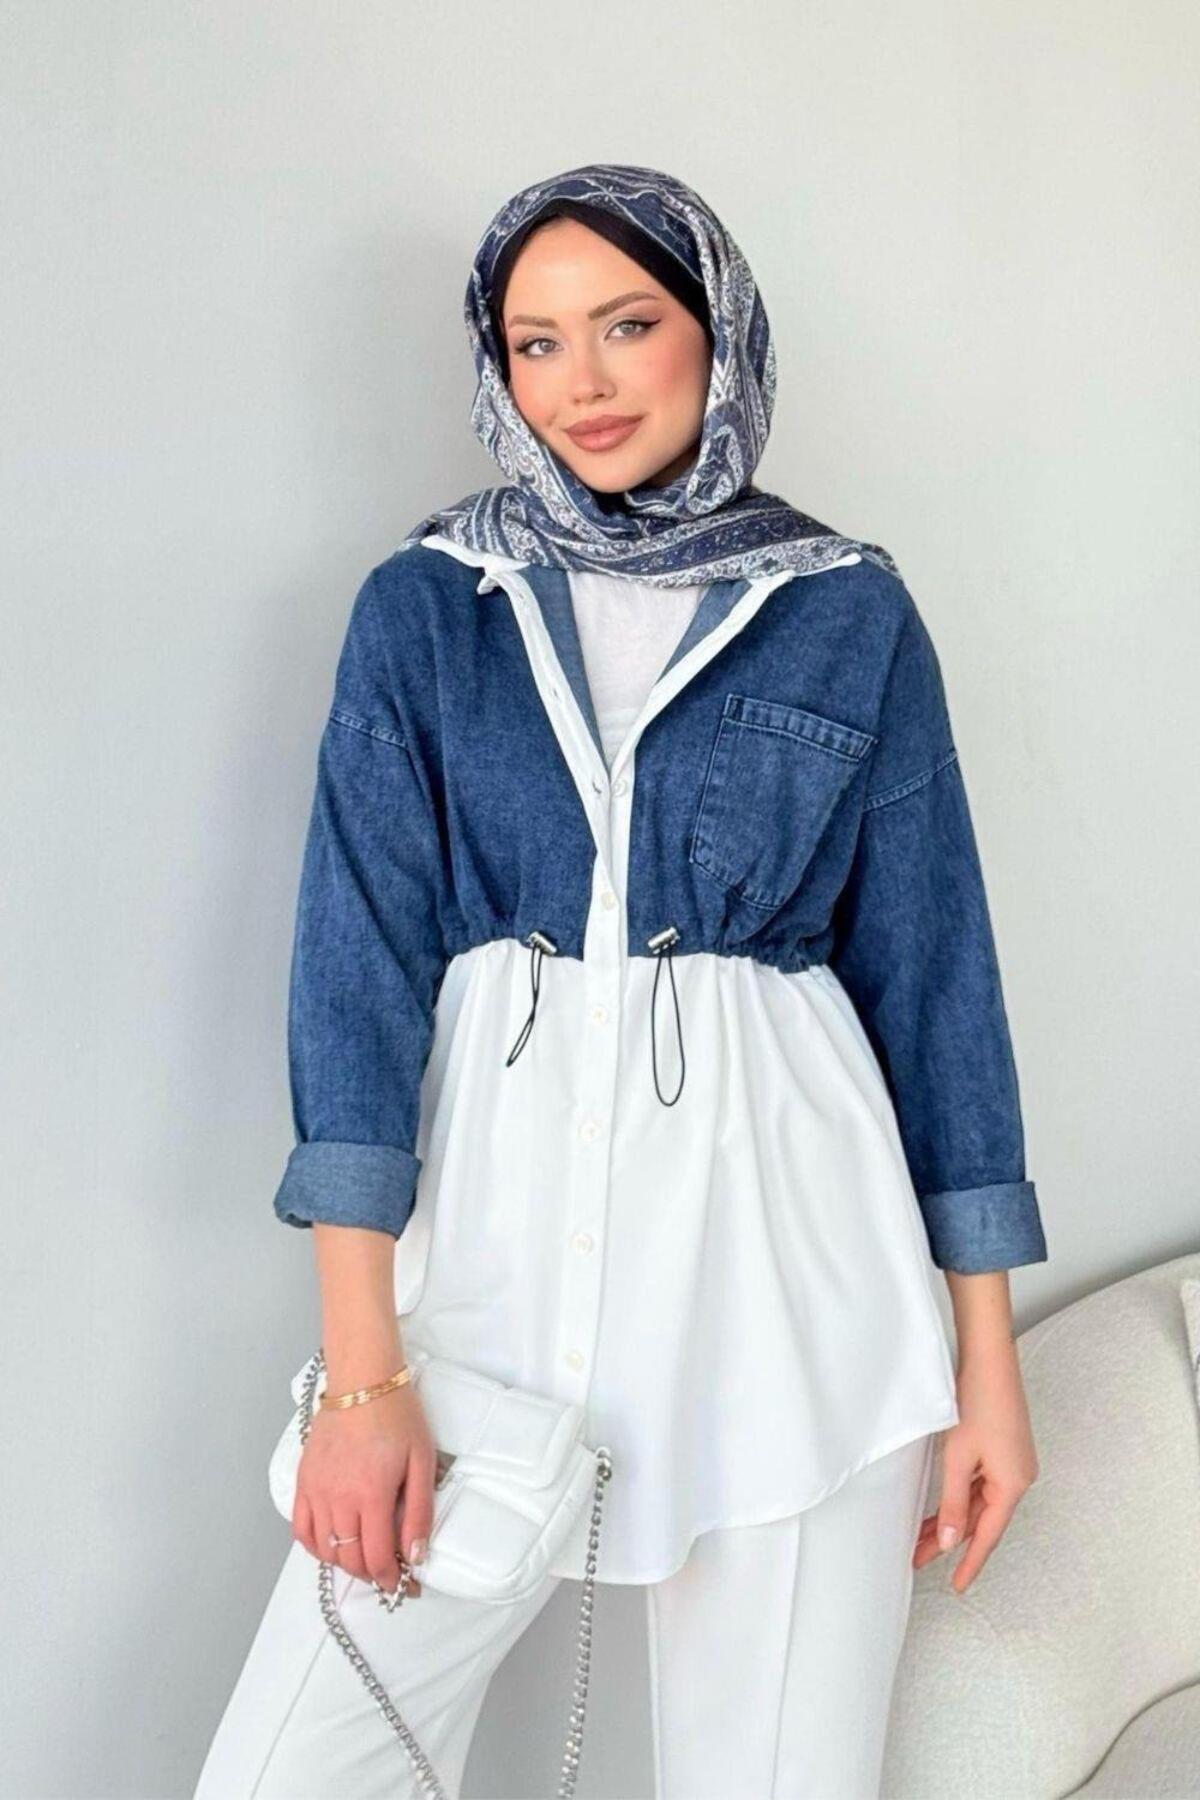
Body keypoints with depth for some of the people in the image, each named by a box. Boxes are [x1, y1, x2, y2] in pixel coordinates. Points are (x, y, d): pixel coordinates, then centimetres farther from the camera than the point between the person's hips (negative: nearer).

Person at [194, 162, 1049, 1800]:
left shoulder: (853, 616, 5)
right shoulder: (423, 607, 5)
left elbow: (933, 973, 6)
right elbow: (360, 965, -3)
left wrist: (988, 1362, 3)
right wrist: (363, 1374, -11)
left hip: (783, 1236, 0)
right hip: (494, 1218, 1)